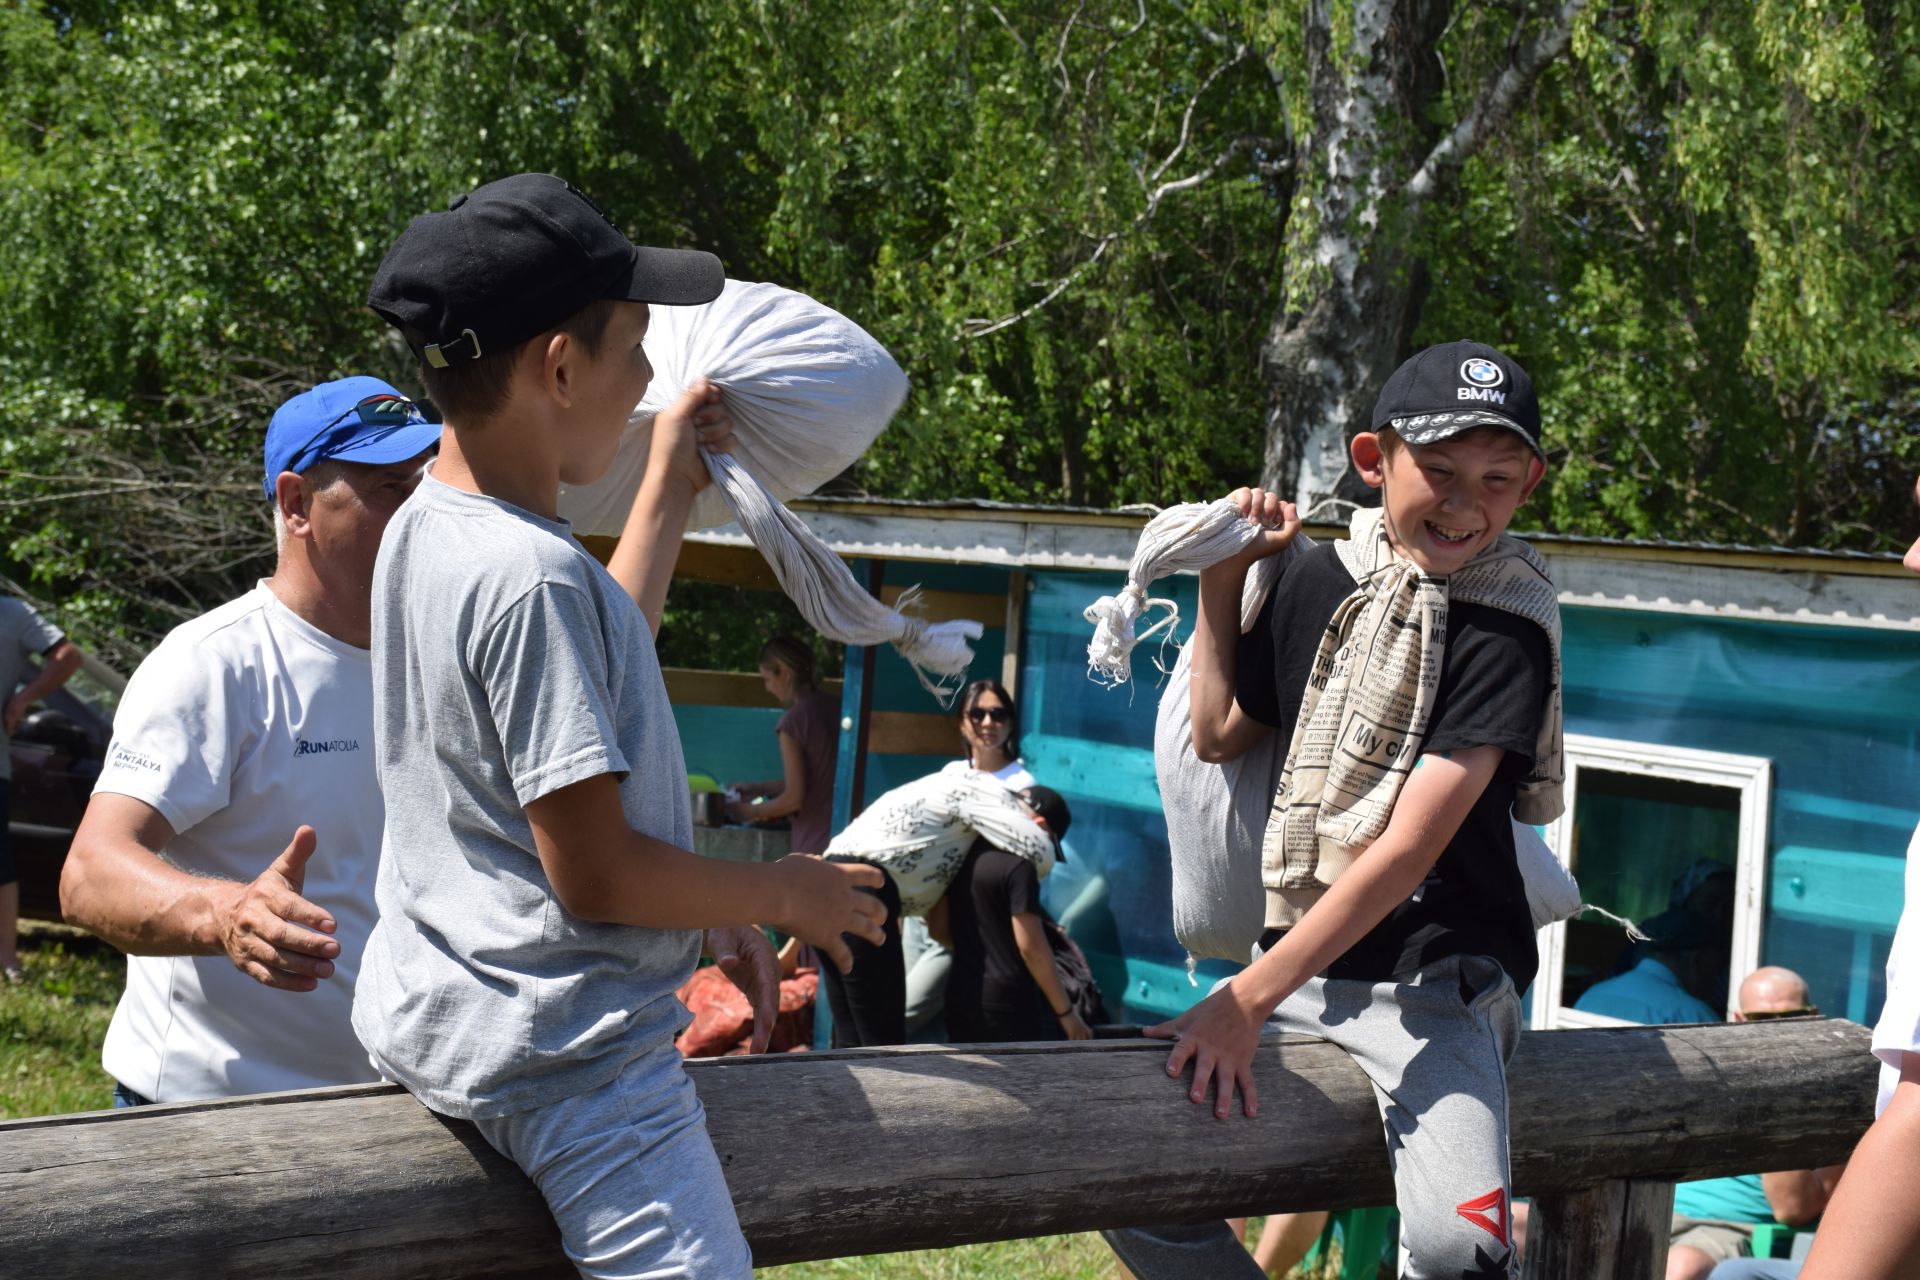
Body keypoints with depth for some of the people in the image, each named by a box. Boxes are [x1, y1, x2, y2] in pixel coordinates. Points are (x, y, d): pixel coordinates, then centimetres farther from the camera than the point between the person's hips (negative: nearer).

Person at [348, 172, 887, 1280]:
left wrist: (670, 492, 27)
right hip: (566, 1055, -11)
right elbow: (595, 873, -23)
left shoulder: (426, 531, 7)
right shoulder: (531, 575, -24)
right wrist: (783, 892, -8)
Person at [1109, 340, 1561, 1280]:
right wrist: (1219, 583, 11)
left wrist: (1247, 998, -23)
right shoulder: (1321, 579, 7)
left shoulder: (1507, 632, -11)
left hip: (1434, 983, -5)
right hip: (1299, 968, 5)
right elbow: (1218, 737, 21)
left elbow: (1408, 847, -18)